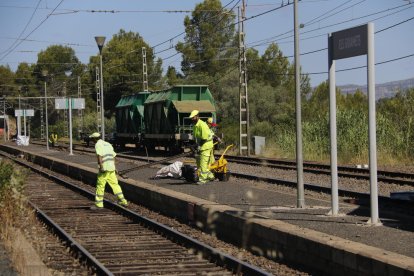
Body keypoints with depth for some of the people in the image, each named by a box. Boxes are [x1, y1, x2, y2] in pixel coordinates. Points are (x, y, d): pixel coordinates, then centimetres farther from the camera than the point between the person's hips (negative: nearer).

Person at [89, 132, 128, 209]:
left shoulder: (98, 145, -5)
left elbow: (99, 156, -19)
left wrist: (101, 167, -25)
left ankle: (98, 204, -1)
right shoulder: (108, 144, 20)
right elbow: (113, 155, 22)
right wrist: (114, 167, 27)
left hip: (104, 168, -8)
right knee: (114, 184, 13)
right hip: (111, 168, 8)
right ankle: (122, 200, 12)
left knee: (100, 186, -2)